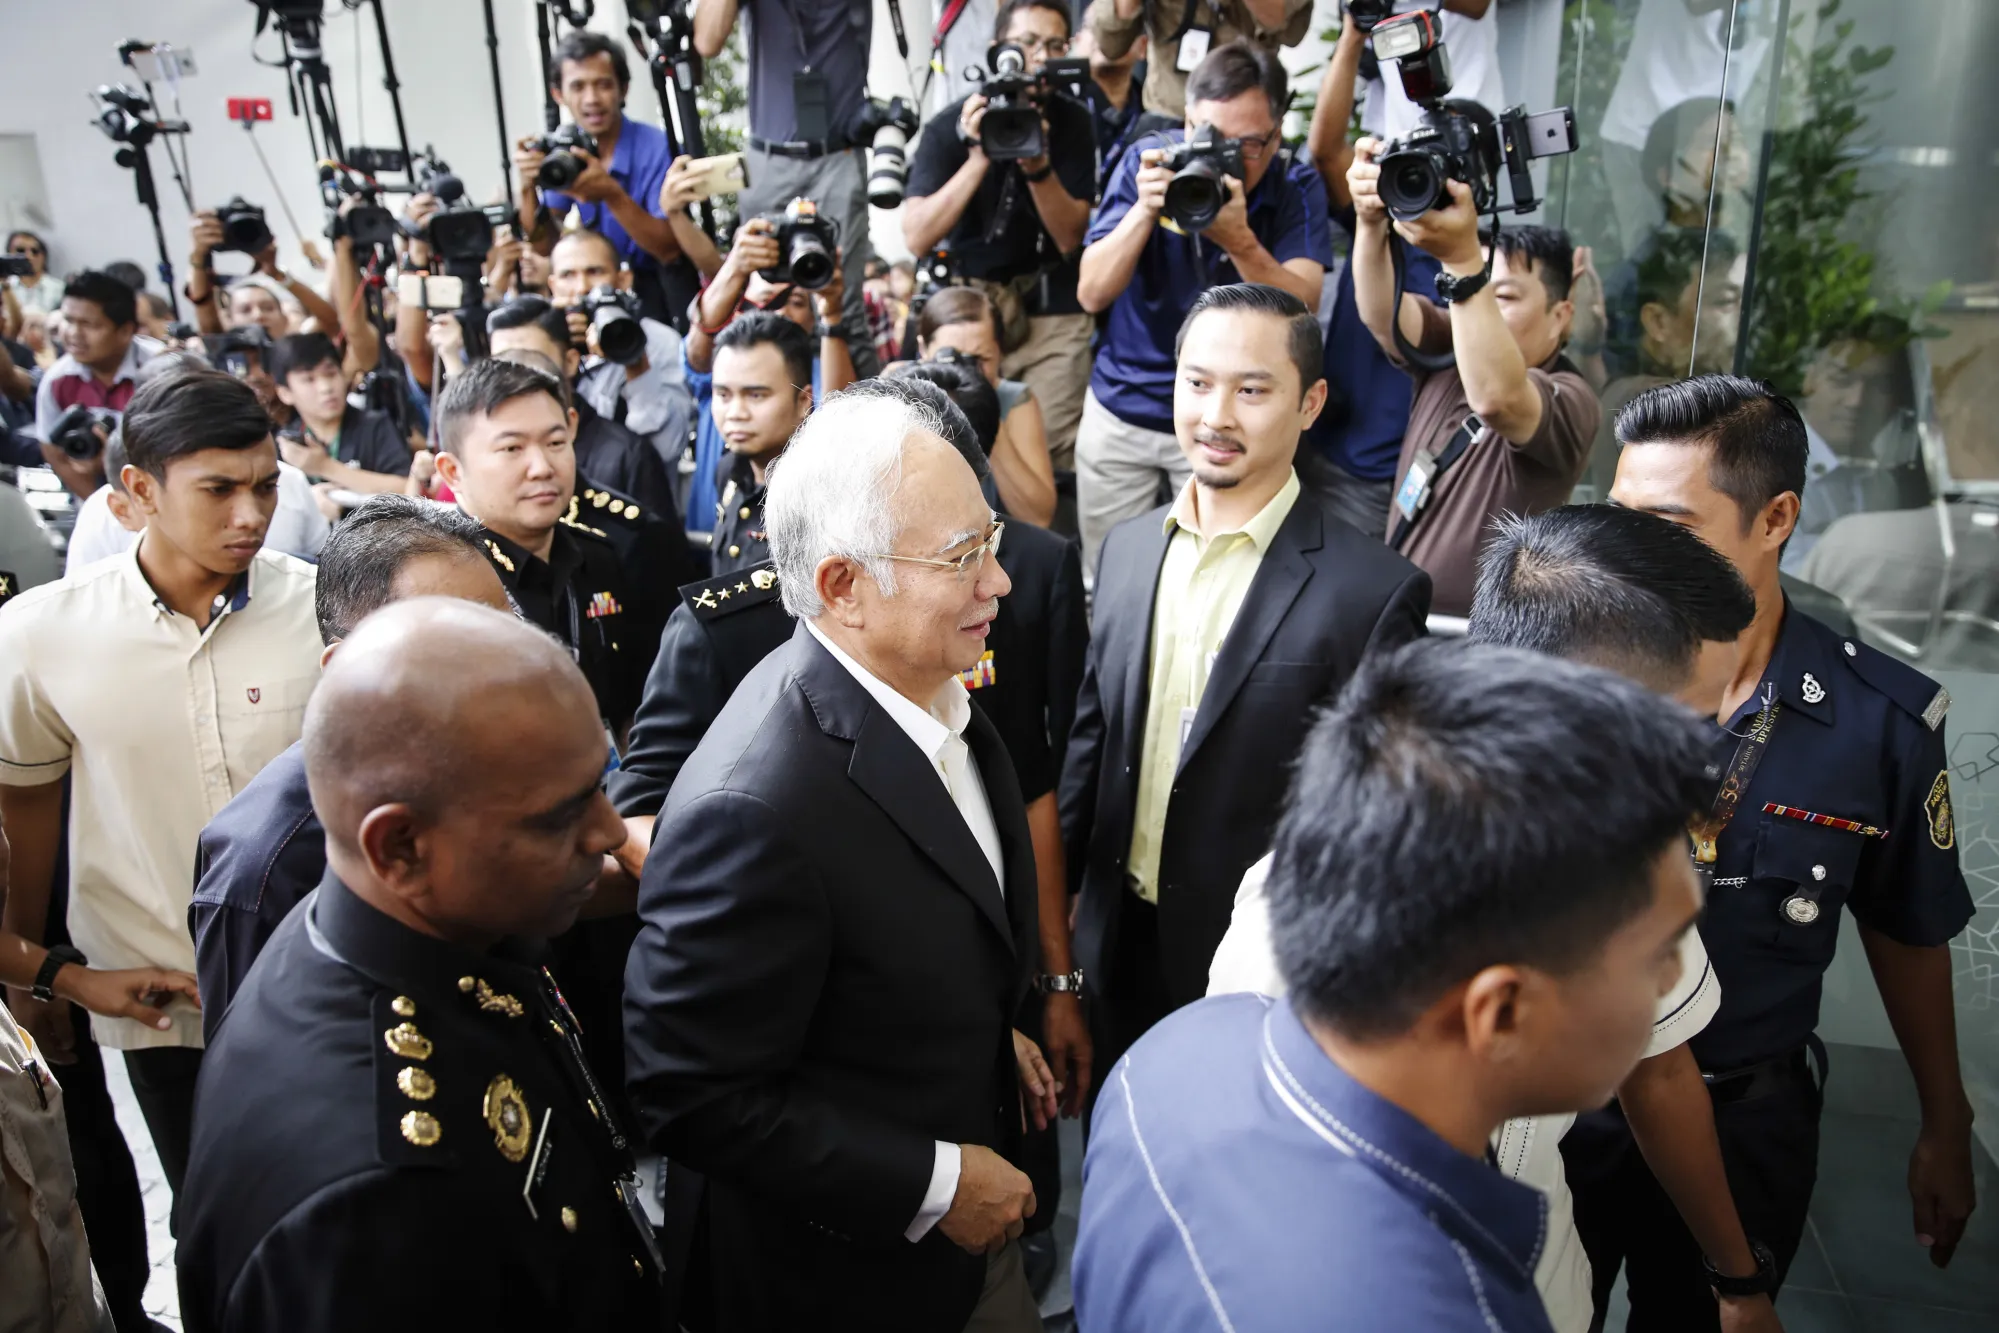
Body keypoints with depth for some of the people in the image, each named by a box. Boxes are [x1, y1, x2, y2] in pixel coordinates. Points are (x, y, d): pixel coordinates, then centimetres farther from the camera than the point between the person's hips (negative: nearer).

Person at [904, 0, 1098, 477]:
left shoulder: (1073, 122, -3)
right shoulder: (951, 125, -8)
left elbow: (1070, 239, -8)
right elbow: (916, 237, -18)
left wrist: (1038, 165, -24)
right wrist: (979, 157, -25)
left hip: (1052, 307, 0)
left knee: (1051, 454, -8)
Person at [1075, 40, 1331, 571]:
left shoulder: (1296, 188, -10)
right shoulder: (1147, 162, -9)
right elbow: (1092, 294, -14)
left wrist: (1239, 240, -36)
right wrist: (1145, 210, -28)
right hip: (1121, 411, 1)